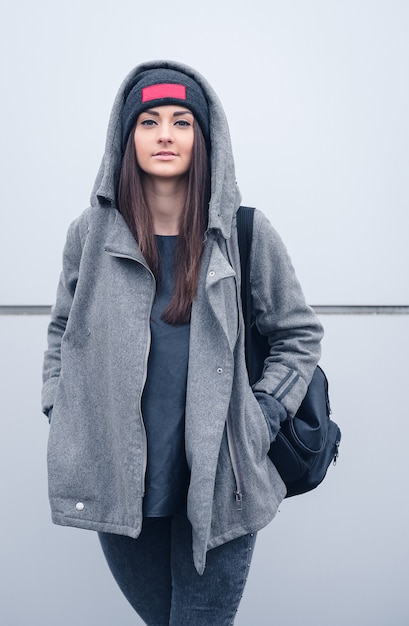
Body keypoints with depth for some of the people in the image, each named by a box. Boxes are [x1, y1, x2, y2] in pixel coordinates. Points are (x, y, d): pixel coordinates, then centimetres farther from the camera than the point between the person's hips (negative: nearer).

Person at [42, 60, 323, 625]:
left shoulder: (245, 233, -4)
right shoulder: (91, 234, 2)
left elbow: (299, 334, 5)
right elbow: (63, 335, 14)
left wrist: (259, 422, -4)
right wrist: (62, 422, 4)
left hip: (218, 487, -2)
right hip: (116, 488, 2)